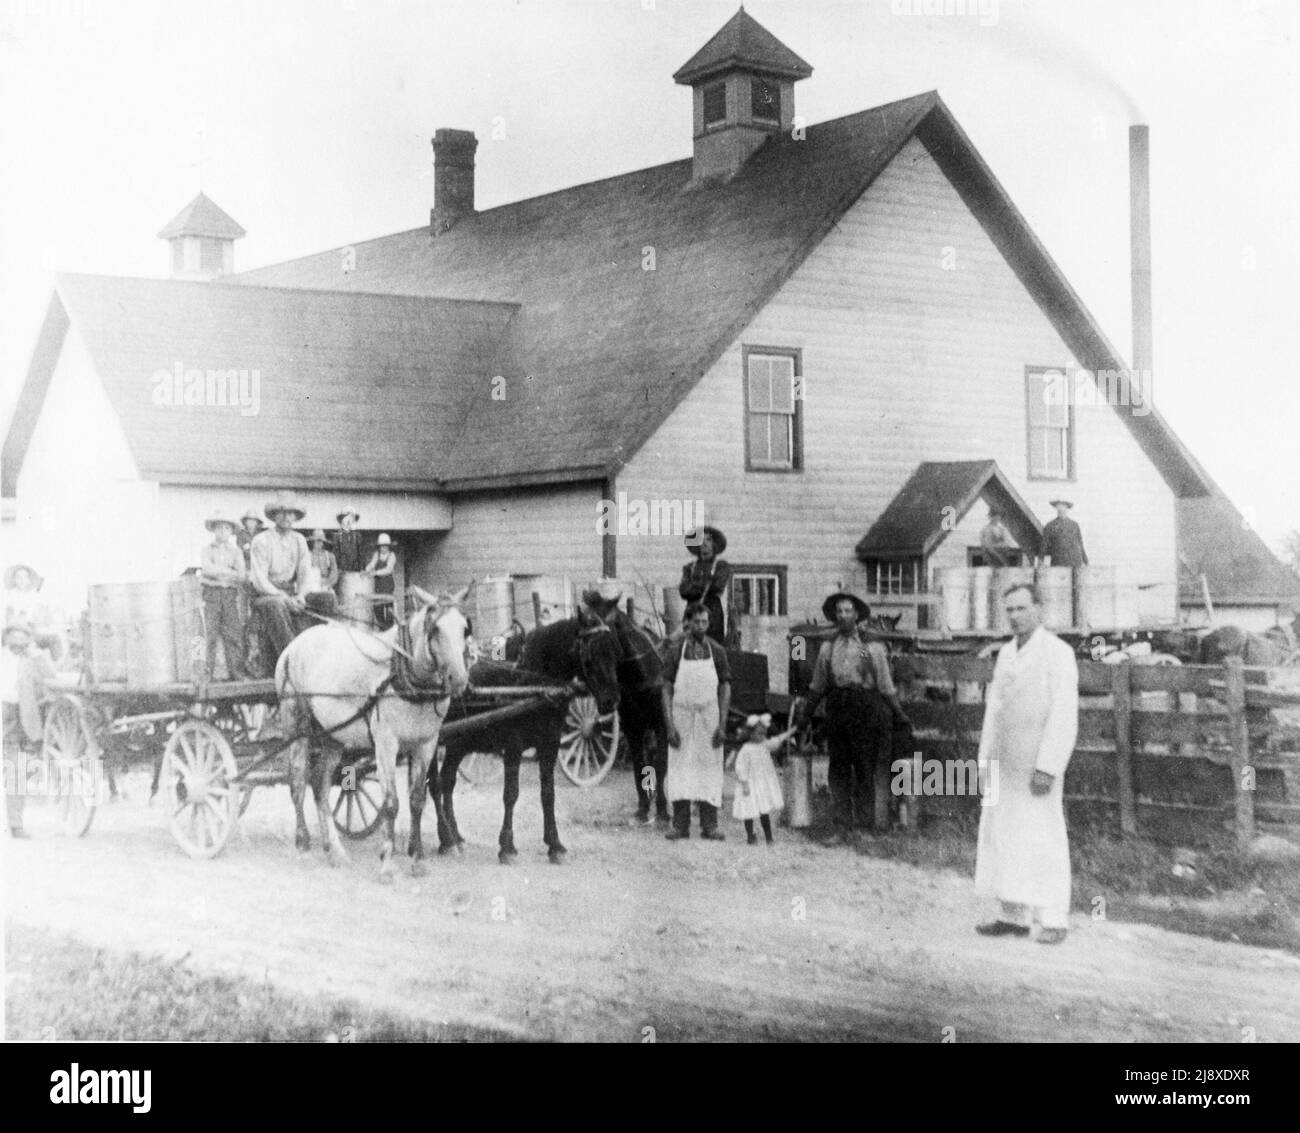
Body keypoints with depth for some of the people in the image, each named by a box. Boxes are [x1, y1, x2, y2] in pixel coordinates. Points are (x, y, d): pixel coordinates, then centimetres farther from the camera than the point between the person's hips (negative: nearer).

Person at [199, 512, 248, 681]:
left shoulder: (236, 550, 12)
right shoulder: (207, 549, 9)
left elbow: (241, 576, 0)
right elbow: (208, 569, -9)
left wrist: (219, 573, -10)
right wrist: (231, 573, -10)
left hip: (230, 593, 1)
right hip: (211, 593, -1)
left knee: (234, 633, -4)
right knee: (210, 633, -6)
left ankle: (237, 672, -2)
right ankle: (207, 672, -4)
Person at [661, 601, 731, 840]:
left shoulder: (717, 652, 2)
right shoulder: (676, 652, 1)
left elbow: (725, 689, 3)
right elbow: (667, 690, 1)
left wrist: (721, 725, -5)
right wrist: (670, 726, -8)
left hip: (708, 718, 0)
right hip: (681, 717, 0)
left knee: (709, 770, 2)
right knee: (679, 769, 0)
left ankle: (709, 825, 7)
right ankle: (680, 825, 6)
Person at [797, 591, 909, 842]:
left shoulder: (872, 647, 6)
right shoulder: (827, 647, 14)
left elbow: (886, 687, 9)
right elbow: (817, 687, 21)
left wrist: (899, 714, 8)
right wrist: (804, 712, 18)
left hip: (866, 706, -3)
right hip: (837, 707, 3)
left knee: (866, 767, -4)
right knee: (838, 769, 1)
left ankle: (869, 820, 6)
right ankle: (842, 828, 4)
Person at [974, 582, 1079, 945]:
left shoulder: (1057, 653, -8)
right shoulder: (1006, 653, 15)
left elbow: (1064, 714, -13)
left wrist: (1048, 767, -19)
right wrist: (985, 759, 12)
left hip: (1036, 764, -7)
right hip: (1004, 765, 7)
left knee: (1044, 840, -5)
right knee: (1002, 839, 6)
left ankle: (1054, 920, 1)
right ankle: (1014, 916, 12)